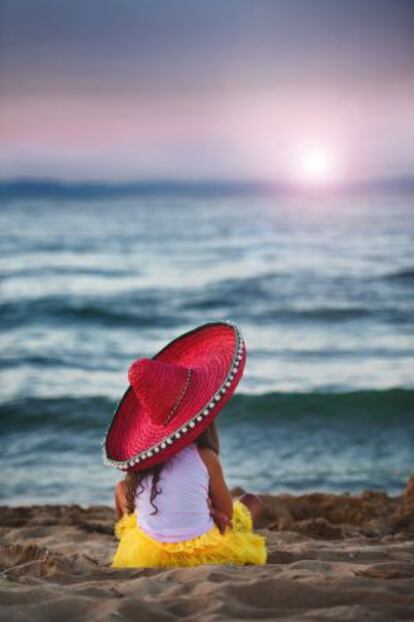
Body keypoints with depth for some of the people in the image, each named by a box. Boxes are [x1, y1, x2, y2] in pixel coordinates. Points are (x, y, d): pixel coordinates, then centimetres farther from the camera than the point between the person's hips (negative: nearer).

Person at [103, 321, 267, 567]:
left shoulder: (140, 460, -1)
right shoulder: (205, 458, -12)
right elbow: (226, 513, -1)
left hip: (146, 556, 4)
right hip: (205, 556, -3)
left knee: (122, 488, 32)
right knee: (253, 501, 25)